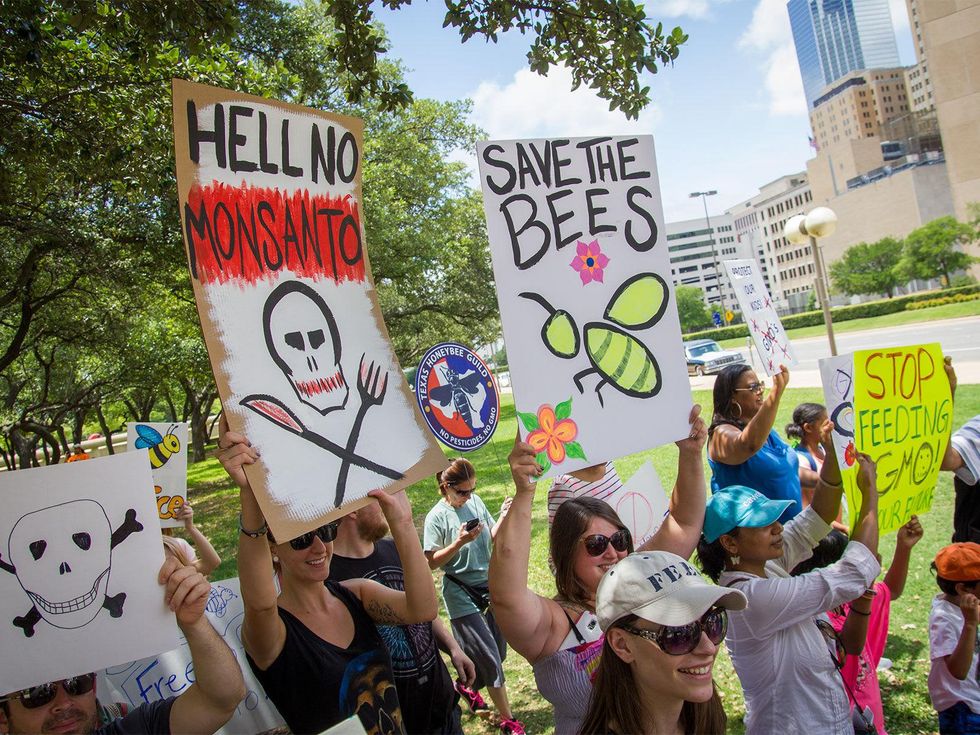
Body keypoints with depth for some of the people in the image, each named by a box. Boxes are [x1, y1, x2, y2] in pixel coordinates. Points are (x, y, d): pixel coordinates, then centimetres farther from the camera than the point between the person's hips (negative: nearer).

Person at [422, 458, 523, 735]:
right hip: (461, 594, -6)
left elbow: (493, 536, 9)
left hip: (488, 585, 6)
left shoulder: (475, 502, 0)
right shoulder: (437, 517, -14)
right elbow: (431, 562, -12)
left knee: (498, 651, 14)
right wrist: (459, 542, -25)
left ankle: (469, 687, 42)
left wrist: (504, 516, -9)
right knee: (489, 656, -2)